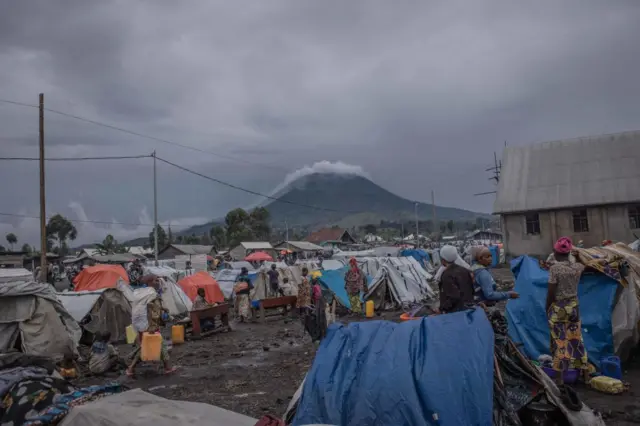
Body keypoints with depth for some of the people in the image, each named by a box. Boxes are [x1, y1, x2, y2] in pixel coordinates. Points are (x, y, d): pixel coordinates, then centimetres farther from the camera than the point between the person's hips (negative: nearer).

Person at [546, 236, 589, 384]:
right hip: (574, 306, 5)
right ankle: (585, 373, 24)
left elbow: (551, 293, -15)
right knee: (577, 340, 16)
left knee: (559, 342, 3)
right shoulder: (578, 266, -1)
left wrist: (547, 309, -3)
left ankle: (559, 377, 9)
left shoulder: (555, 268, -17)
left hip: (558, 308, -5)